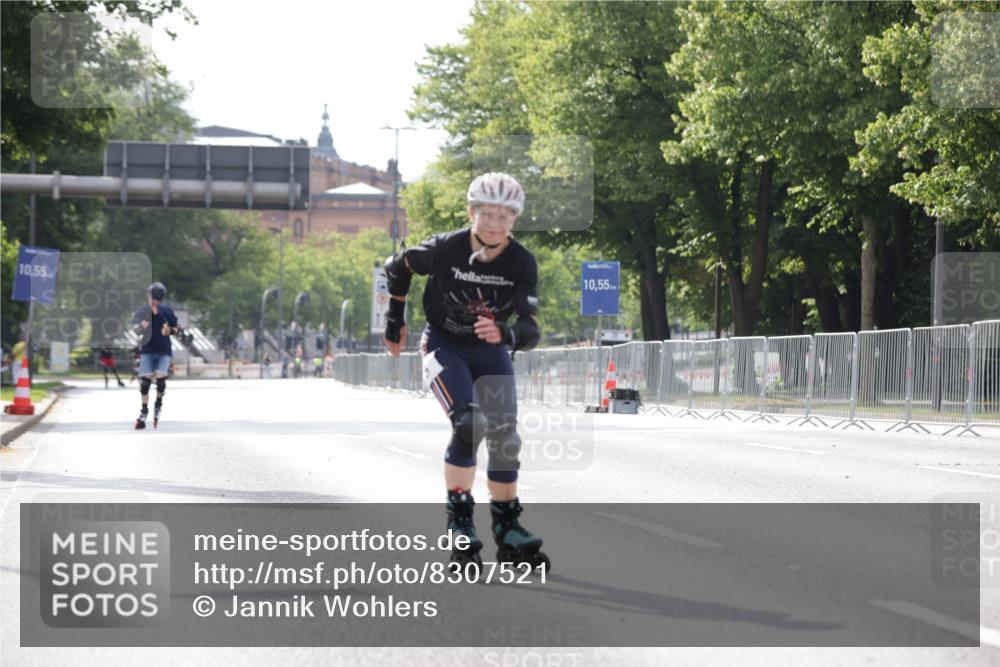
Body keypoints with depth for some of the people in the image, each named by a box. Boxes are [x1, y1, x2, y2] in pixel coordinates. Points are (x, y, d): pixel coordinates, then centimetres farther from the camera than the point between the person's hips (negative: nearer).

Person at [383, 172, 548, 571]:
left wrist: (504, 334, -50)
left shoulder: (521, 263, -20)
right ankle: (459, 522, -14)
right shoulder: (445, 249, -24)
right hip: (444, 345, -3)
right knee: (469, 425, -24)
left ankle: (508, 531, 17)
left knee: (505, 438, 0)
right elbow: (397, 267, -3)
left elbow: (531, 331, -28)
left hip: (490, 351, 3)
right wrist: (394, 321, 5)